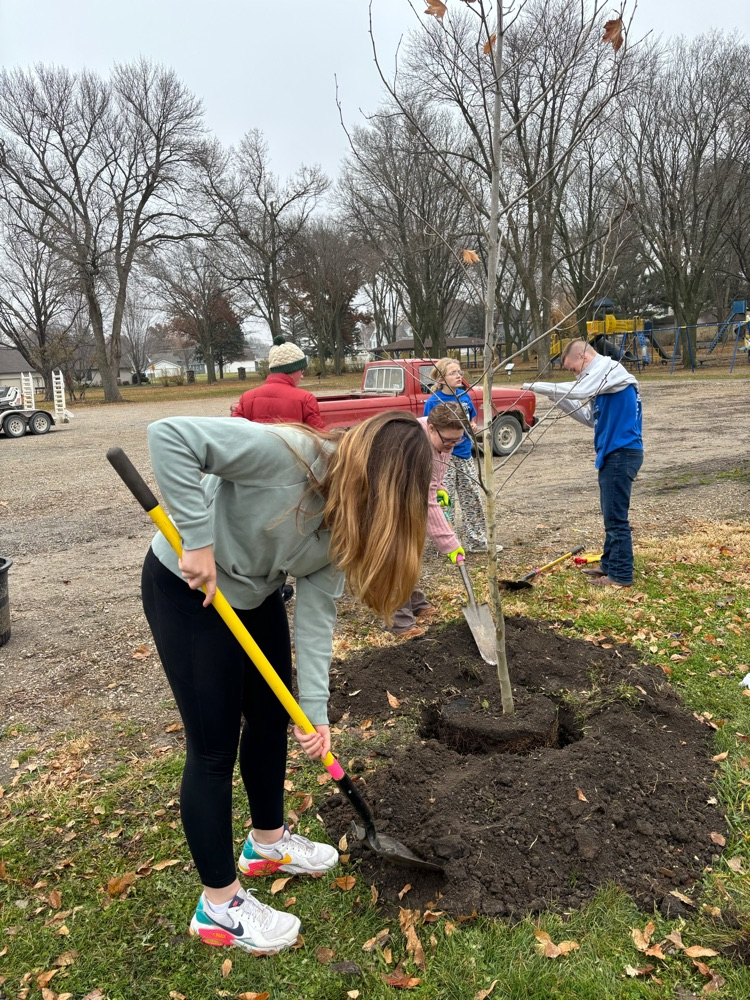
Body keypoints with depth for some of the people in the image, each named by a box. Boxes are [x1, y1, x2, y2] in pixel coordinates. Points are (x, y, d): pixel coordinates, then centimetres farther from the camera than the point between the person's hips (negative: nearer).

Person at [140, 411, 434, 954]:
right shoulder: (286, 452, -32)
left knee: (272, 718, 17)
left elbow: (316, 611, -8)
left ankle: (268, 840, 42)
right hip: (186, 589, -8)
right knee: (215, 745, -1)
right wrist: (198, 539, -34)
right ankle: (219, 905, 18)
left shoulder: (347, 518, -9)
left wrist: (315, 709, -12)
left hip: (256, 595, 8)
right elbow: (169, 435, -35)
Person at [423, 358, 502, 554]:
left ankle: (477, 541, 22)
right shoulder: (433, 402, -11)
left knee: (473, 499, 11)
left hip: (464, 454, 6)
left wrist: (472, 425, -4)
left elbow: (473, 417, 18)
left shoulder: (464, 395, 4)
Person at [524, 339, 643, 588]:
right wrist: (559, 400, 7)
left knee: (616, 517, -4)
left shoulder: (610, 368, -11)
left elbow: (581, 390, -29)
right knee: (611, 515, 17)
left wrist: (541, 387, -22)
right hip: (613, 453, 10)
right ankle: (609, 565, 28)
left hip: (621, 453, -10)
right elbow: (592, 418, 18)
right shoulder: (601, 376, 18)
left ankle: (621, 575, 4)